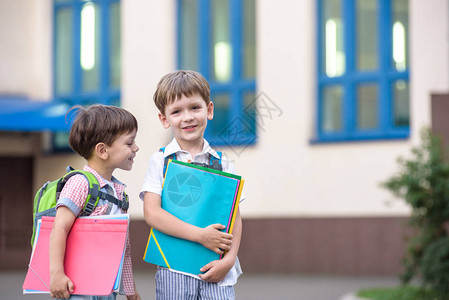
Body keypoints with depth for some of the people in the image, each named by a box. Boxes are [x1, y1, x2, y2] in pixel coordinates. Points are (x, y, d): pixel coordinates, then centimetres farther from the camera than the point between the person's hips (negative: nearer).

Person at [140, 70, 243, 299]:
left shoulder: (222, 163, 9)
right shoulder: (160, 161, 3)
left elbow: (235, 217, 7)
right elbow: (152, 213, -8)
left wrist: (229, 259, -9)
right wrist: (200, 235, -14)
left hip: (216, 271, 1)